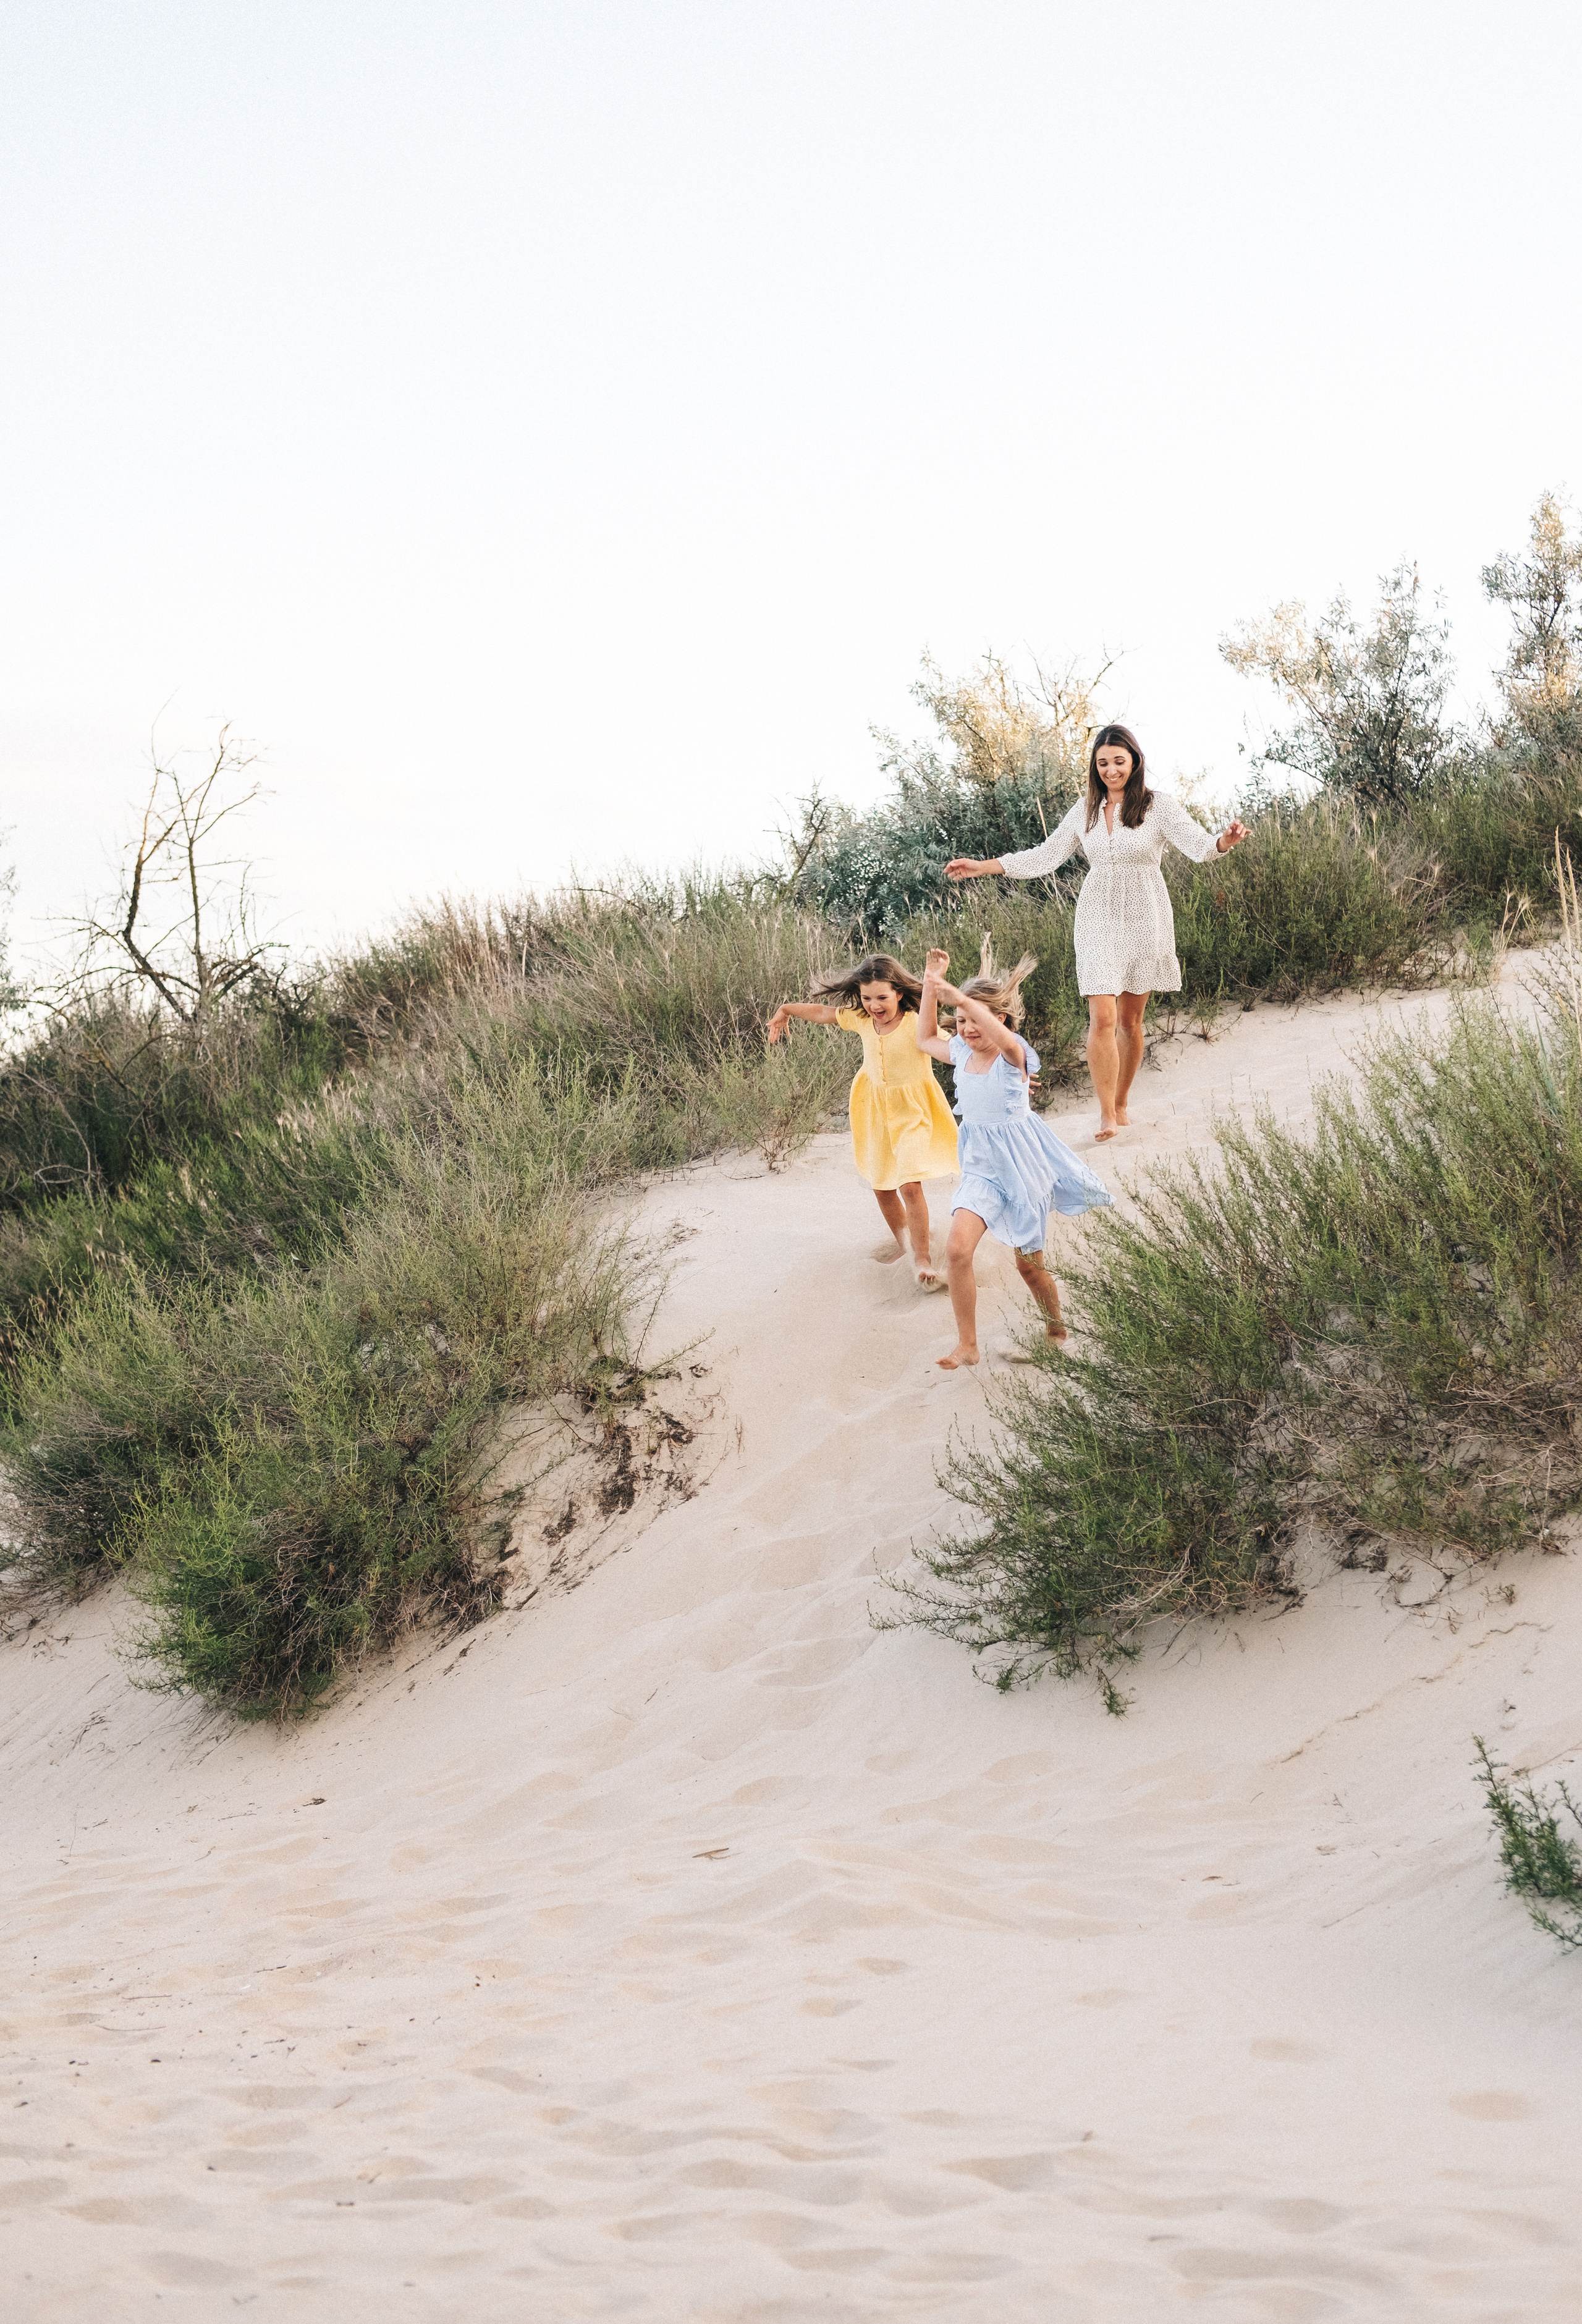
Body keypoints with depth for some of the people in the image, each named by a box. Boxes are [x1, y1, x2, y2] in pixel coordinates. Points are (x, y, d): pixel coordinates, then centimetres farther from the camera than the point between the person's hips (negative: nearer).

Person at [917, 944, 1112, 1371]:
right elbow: (926, 1039, 19)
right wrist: (931, 984, 8)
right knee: (957, 1249, -18)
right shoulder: (962, 1055, 0)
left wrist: (961, 999, -57)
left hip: (1020, 1164, -4)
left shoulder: (1012, 1057, -19)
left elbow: (1002, 1036, -45)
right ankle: (967, 1344, -8)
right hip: (981, 1167, 4)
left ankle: (1057, 1326, 39)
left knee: (1029, 1264, 9)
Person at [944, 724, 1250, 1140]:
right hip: (1099, 919, 1)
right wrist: (983, 866, 7)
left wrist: (1224, 842, -40)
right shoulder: (1087, 809, 6)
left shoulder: (1159, 805, -4)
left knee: (1130, 1020, 7)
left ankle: (1120, 1105, 25)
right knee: (1102, 1018, -11)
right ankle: (1106, 1115, -5)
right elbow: (1046, 855, 11)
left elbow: (1198, 845, -17)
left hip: (1144, 919, -1)